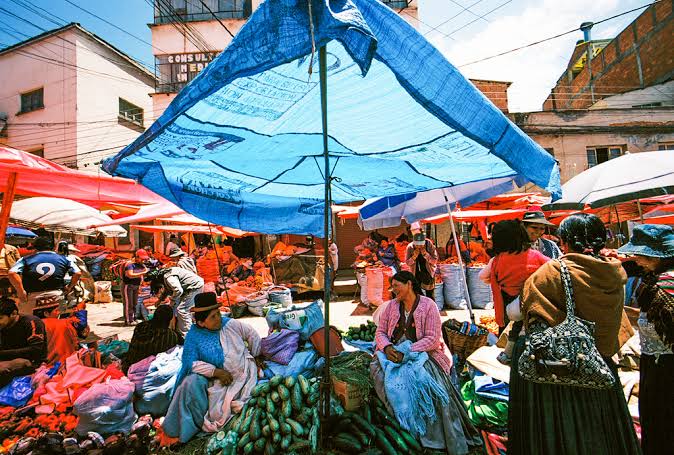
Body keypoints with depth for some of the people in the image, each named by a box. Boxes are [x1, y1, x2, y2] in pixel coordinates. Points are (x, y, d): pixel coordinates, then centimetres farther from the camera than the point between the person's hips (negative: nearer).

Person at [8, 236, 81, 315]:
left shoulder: (26, 259, 8)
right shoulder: (64, 259, 8)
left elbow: (12, 273, -8)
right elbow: (77, 273, -1)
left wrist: (21, 292, -5)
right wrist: (69, 287, 12)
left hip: (31, 296, 0)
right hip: (56, 295, 0)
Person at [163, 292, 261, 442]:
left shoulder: (230, 324, -3)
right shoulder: (194, 336, -6)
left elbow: (252, 334, 9)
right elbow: (191, 363, -15)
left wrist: (257, 356, 10)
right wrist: (216, 372, -22)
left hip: (243, 373, -1)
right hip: (216, 378, 1)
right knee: (192, 382, -26)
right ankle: (202, 422, -7)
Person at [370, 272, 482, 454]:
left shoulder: (428, 306, -4)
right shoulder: (391, 306, 8)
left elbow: (432, 339, -10)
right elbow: (380, 332, 9)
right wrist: (387, 347, -13)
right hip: (392, 353, 4)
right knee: (379, 370, -25)